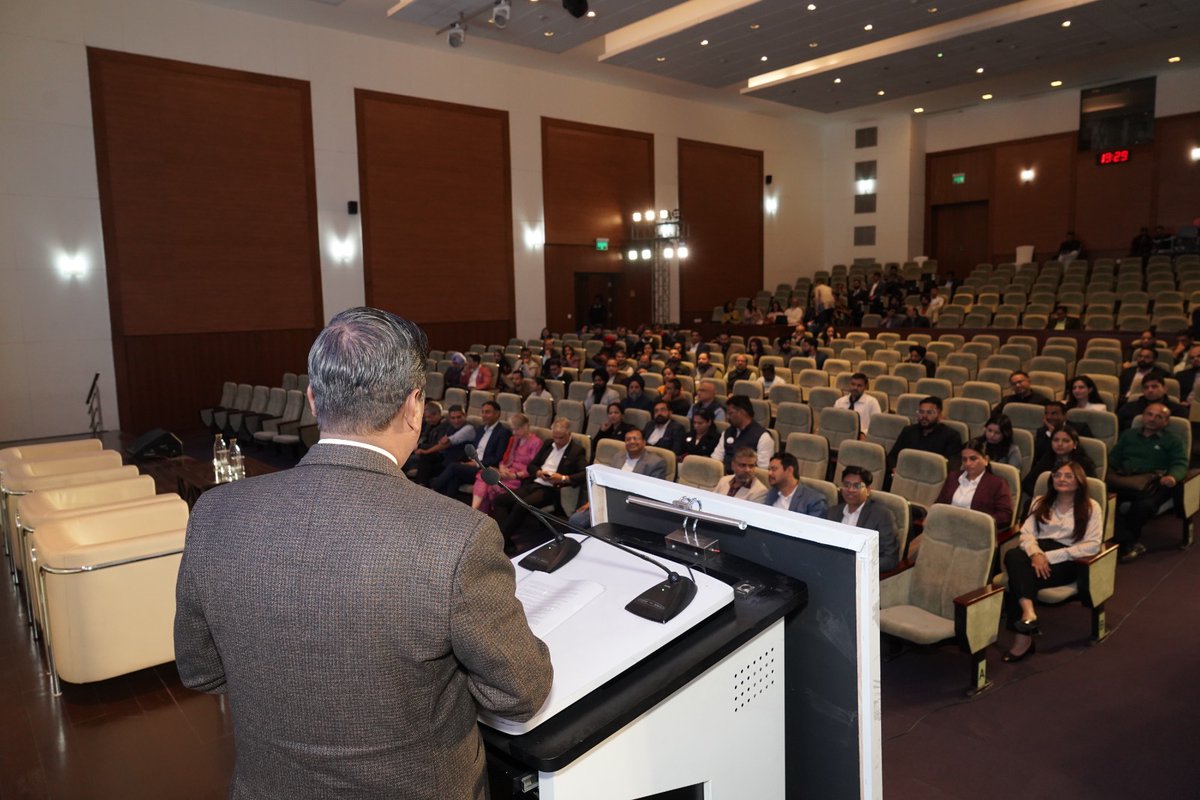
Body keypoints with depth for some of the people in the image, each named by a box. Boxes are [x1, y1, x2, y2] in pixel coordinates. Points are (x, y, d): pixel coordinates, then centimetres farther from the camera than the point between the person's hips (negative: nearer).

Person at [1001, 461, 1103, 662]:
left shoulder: (1091, 507, 8)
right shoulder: (1041, 502, 20)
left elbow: (1092, 545, -5)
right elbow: (1027, 532, 8)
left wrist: (1050, 556, -14)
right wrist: (1036, 553, -16)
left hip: (1066, 561, -4)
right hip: (1038, 553, 4)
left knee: (1019, 579, -33)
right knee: (1012, 555, -36)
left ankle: (1023, 637, -31)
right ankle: (1028, 611, -52)